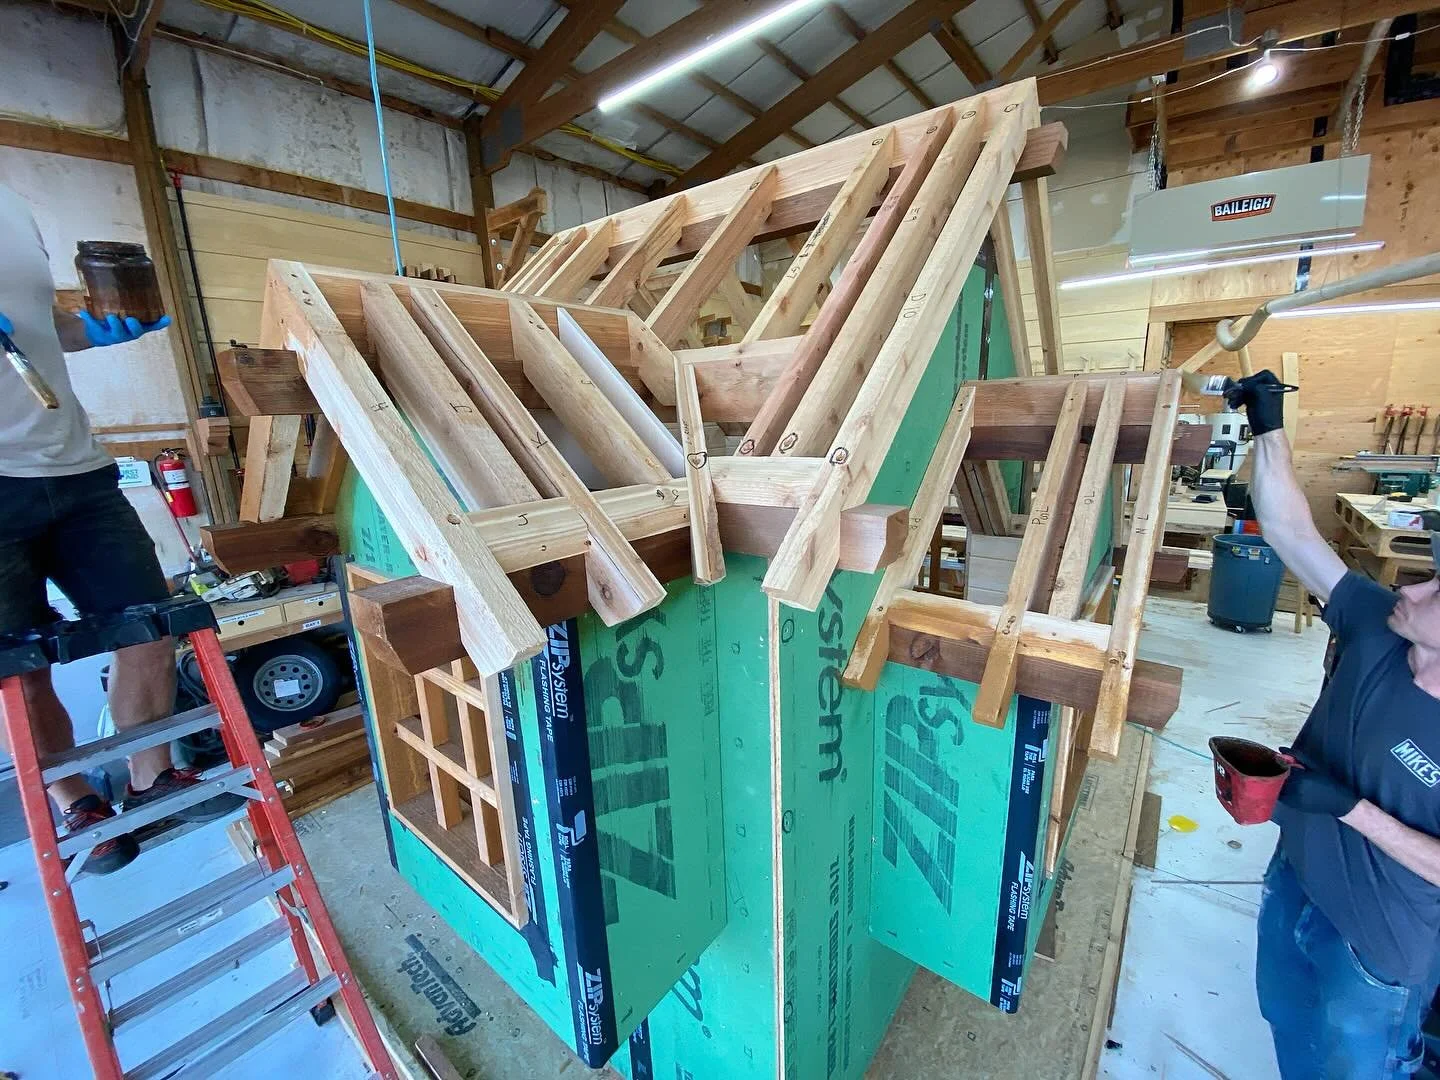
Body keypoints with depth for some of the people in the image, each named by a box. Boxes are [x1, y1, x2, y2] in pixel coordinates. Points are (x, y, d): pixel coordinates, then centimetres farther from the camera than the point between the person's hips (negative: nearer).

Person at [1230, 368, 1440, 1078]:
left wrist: (1350, 807, -31)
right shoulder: (1379, 632, -17)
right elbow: (1290, 534, -18)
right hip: (1295, 883, 4)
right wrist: (1268, 429, -23)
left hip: (1380, 952, -4)